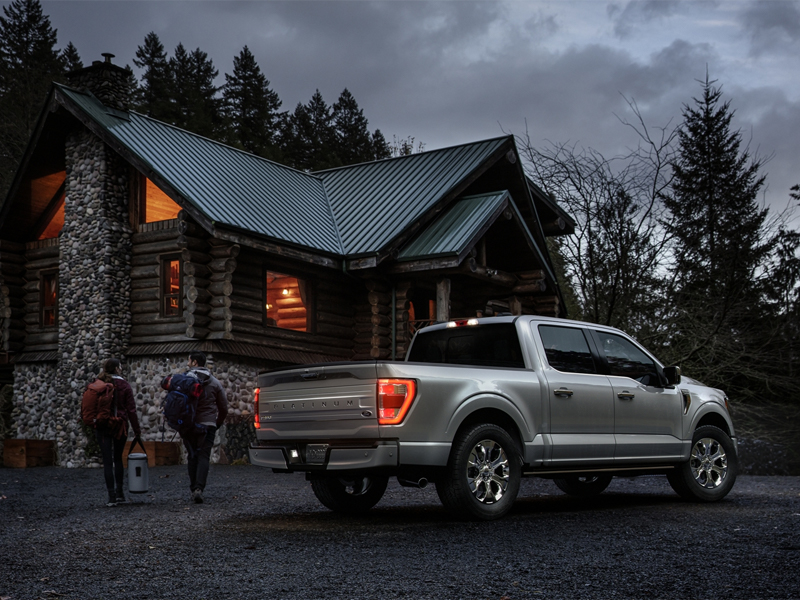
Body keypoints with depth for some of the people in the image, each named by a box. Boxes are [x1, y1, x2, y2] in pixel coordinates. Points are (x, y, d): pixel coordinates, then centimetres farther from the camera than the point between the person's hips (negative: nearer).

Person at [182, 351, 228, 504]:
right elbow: (224, 407, 10)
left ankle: (193, 489, 12)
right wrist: (217, 424, 23)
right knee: (204, 457, -3)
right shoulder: (214, 382, 7)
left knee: (192, 456, 12)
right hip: (207, 425, 0)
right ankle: (199, 488, -19)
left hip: (188, 426, 0)